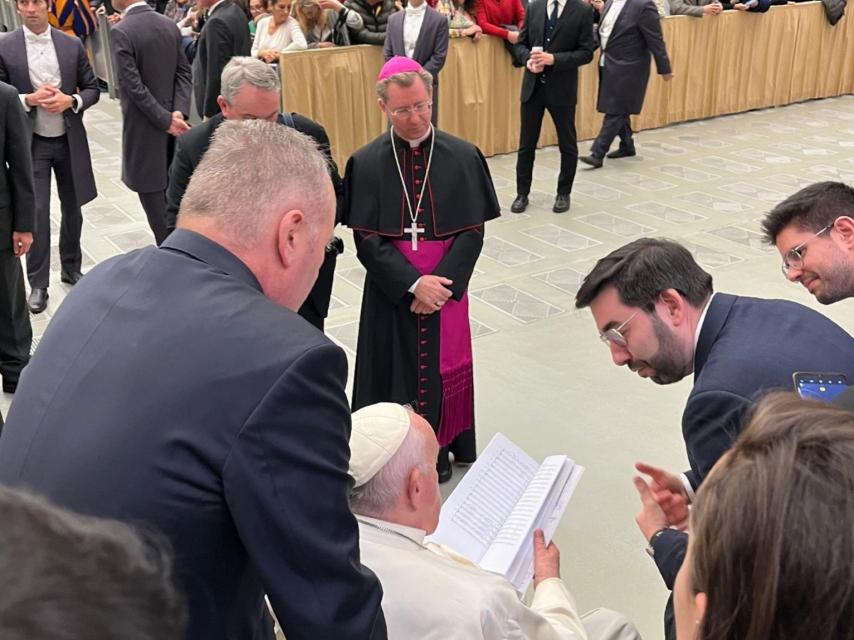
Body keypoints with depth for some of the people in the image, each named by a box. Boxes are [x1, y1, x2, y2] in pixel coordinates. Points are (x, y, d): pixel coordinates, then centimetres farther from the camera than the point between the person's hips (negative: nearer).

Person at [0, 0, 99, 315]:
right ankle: (38, 283, 7)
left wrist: (71, 101, -15)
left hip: (70, 140, 3)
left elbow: (92, 89, 4)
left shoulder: (72, 45, 0)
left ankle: (71, 268, 34)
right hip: (31, 143, -3)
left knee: (72, 208, 15)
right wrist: (29, 99, -19)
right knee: (37, 212, -5)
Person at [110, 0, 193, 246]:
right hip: (170, 119, 7)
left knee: (153, 193, 2)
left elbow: (133, 86, -20)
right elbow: (185, 72, 2)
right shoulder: (170, 25, 5)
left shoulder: (120, 32, -16)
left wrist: (166, 119, -15)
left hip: (144, 127, -7)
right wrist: (179, 111, -7)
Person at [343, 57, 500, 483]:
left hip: (447, 287, 1)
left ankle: (442, 450, 29)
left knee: (444, 368, 11)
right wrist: (414, 283, -17)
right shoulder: (365, 163, -5)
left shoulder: (463, 157, -4)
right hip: (391, 291, 0)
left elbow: (472, 231, -4)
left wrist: (442, 282, -15)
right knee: (395, 369, 8)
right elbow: (366, 239, -7)